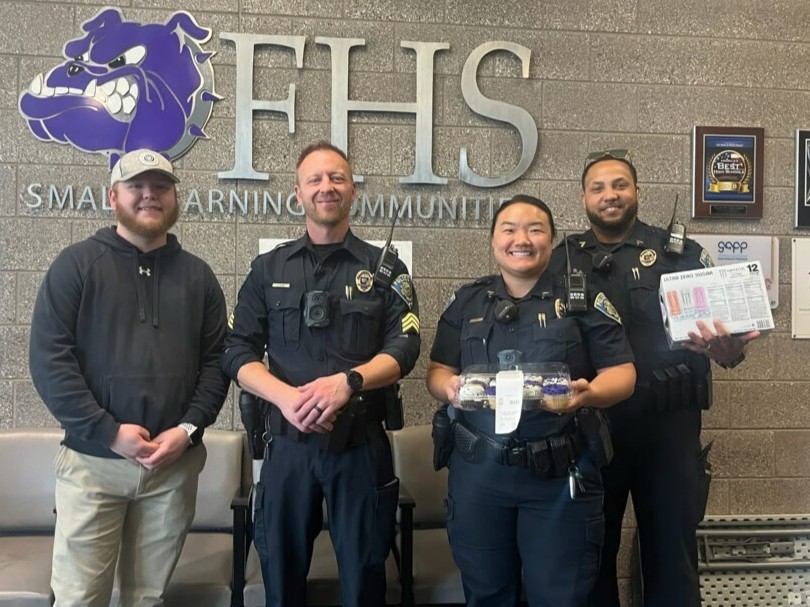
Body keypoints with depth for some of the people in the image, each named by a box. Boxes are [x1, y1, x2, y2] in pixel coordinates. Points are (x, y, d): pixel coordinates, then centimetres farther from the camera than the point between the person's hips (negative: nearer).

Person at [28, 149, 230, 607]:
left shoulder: (197, 274, 9)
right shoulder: (76, 265, 0)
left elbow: (217, 359, 5)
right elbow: (49, 359, -8)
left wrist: (189, 428, -9)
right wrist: (109, 433, -14)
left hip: (176, 464, 3)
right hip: (93, 461, -2)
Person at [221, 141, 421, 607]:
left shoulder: (385, 269, 5)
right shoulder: (268, 270, 9)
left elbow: (403, 349, -5)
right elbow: (239, 352, 2)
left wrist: (348, 381, -23)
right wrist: (285, 396, -17)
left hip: (363, 443, -1)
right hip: (289, 441, 1)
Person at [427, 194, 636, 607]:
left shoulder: (583, 299, 2)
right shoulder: (467, 302, 9)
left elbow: (621, 373, 0)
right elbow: (437, 370, 9)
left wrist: (588, 393, -22)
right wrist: (449, 386, -15)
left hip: (561, 474, -2)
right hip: (478, 471, 2)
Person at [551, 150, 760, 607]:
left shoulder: (680, 253, 4)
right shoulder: (563, 260, 7)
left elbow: (721, 322, 2)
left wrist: (727, 348, -21)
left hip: (668, 419, -1)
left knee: (672, 547, 10)